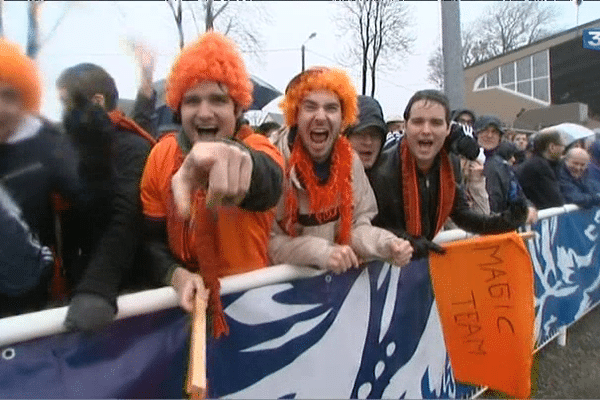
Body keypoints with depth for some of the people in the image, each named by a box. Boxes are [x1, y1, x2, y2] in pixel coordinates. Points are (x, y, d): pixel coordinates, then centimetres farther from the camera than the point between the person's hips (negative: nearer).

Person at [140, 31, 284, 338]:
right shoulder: (161, 156, -8)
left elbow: (267, 185, -42)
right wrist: (177, 275, -22)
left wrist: (238, 157, -65)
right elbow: (153, 240, -2)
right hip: (190, 300, 2)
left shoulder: (258, 149, -18)